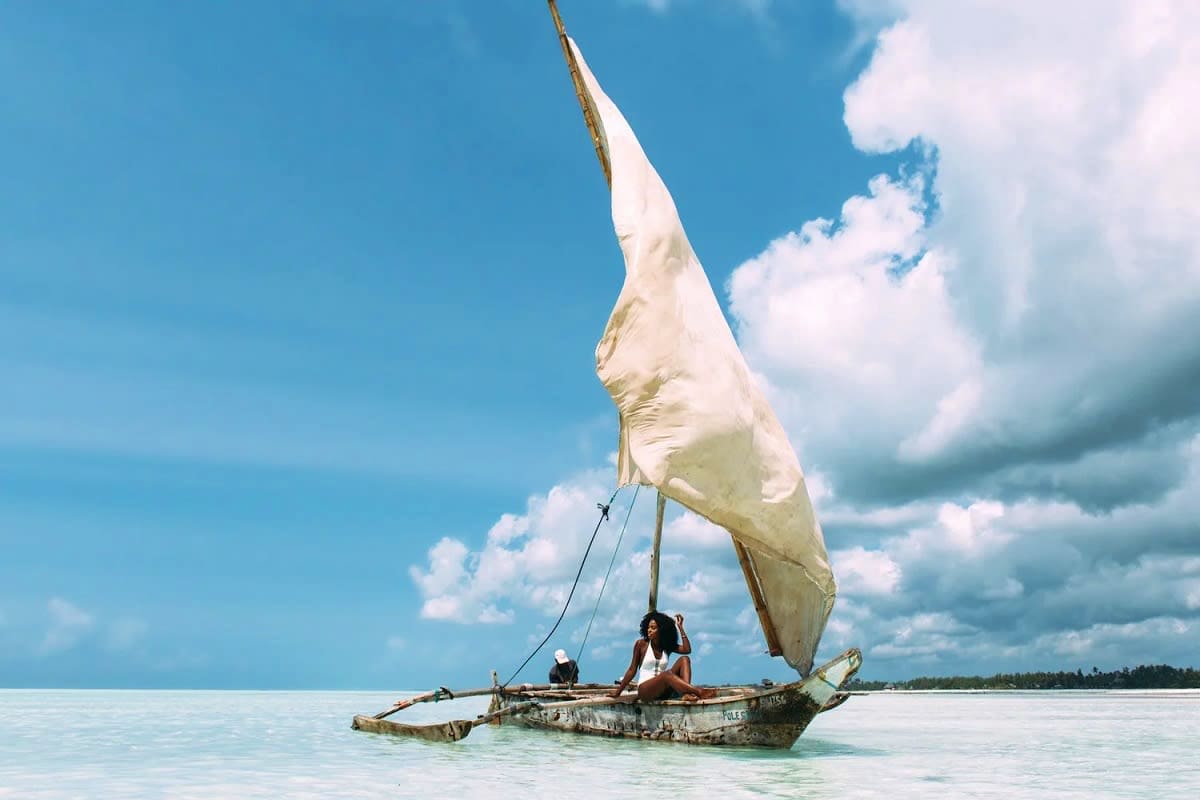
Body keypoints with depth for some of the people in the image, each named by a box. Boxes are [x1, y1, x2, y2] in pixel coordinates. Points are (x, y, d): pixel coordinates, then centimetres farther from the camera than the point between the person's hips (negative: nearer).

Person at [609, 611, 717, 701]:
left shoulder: (668, 646, 12)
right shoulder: (641, 644, 2)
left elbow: (687, 649, -5)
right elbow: (632, 670, 5)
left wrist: (680, 627, -2)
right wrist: (619, 691, 4)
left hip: (663, 691, 5)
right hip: (644, 690, -5)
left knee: (684, 660, -14)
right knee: (666, 674, -36)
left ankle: (686, 694, -38)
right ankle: (699, 692, -45)